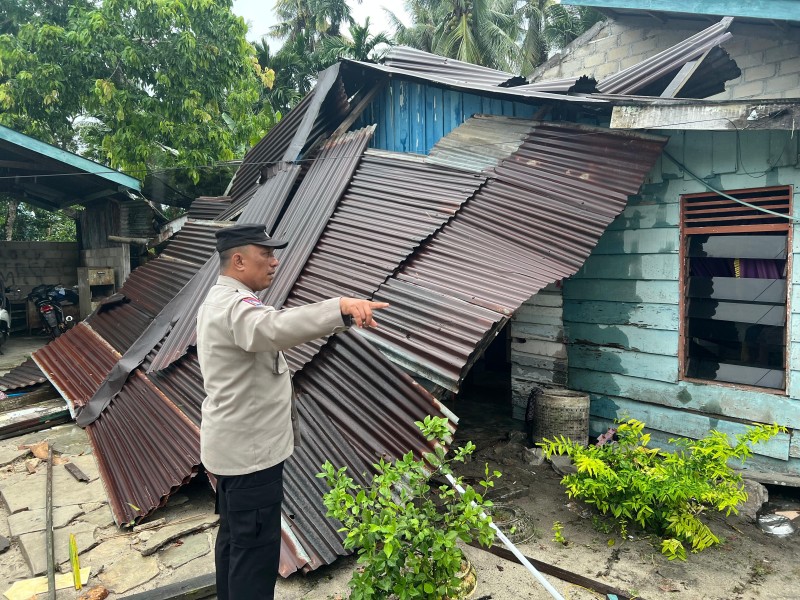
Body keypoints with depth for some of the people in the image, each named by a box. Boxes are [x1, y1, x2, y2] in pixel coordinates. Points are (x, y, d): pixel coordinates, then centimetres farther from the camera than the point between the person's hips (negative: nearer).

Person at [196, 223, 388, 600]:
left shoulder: (219, 300, 12)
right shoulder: (235, 306, -24)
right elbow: (274, 327, -47)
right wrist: (341, 308, -59)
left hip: (235, 444, 11)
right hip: (250, 451, -11)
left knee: (234, 538, 23)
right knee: (256, 550, -1)